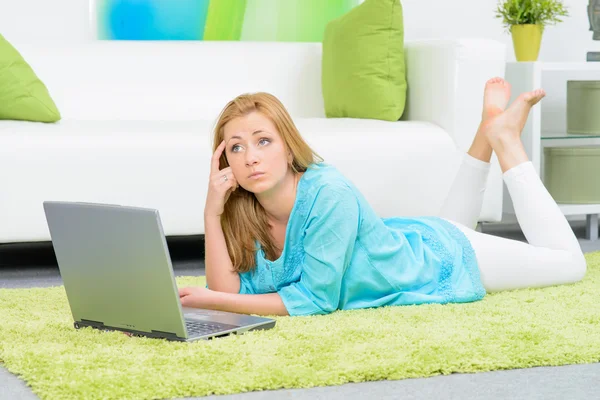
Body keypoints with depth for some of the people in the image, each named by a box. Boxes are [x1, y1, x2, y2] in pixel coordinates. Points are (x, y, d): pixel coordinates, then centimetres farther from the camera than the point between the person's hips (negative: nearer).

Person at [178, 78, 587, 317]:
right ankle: (489, 131, 37)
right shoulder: (243, 212, -22)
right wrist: (212, 211, -36)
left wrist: (214, 302, -40)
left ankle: (503, 137, 23)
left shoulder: (329, 194, -40)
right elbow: (230, 291, -26)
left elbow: (316, 298, -36)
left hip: (443, 257, -6)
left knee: (569, 262, 15)